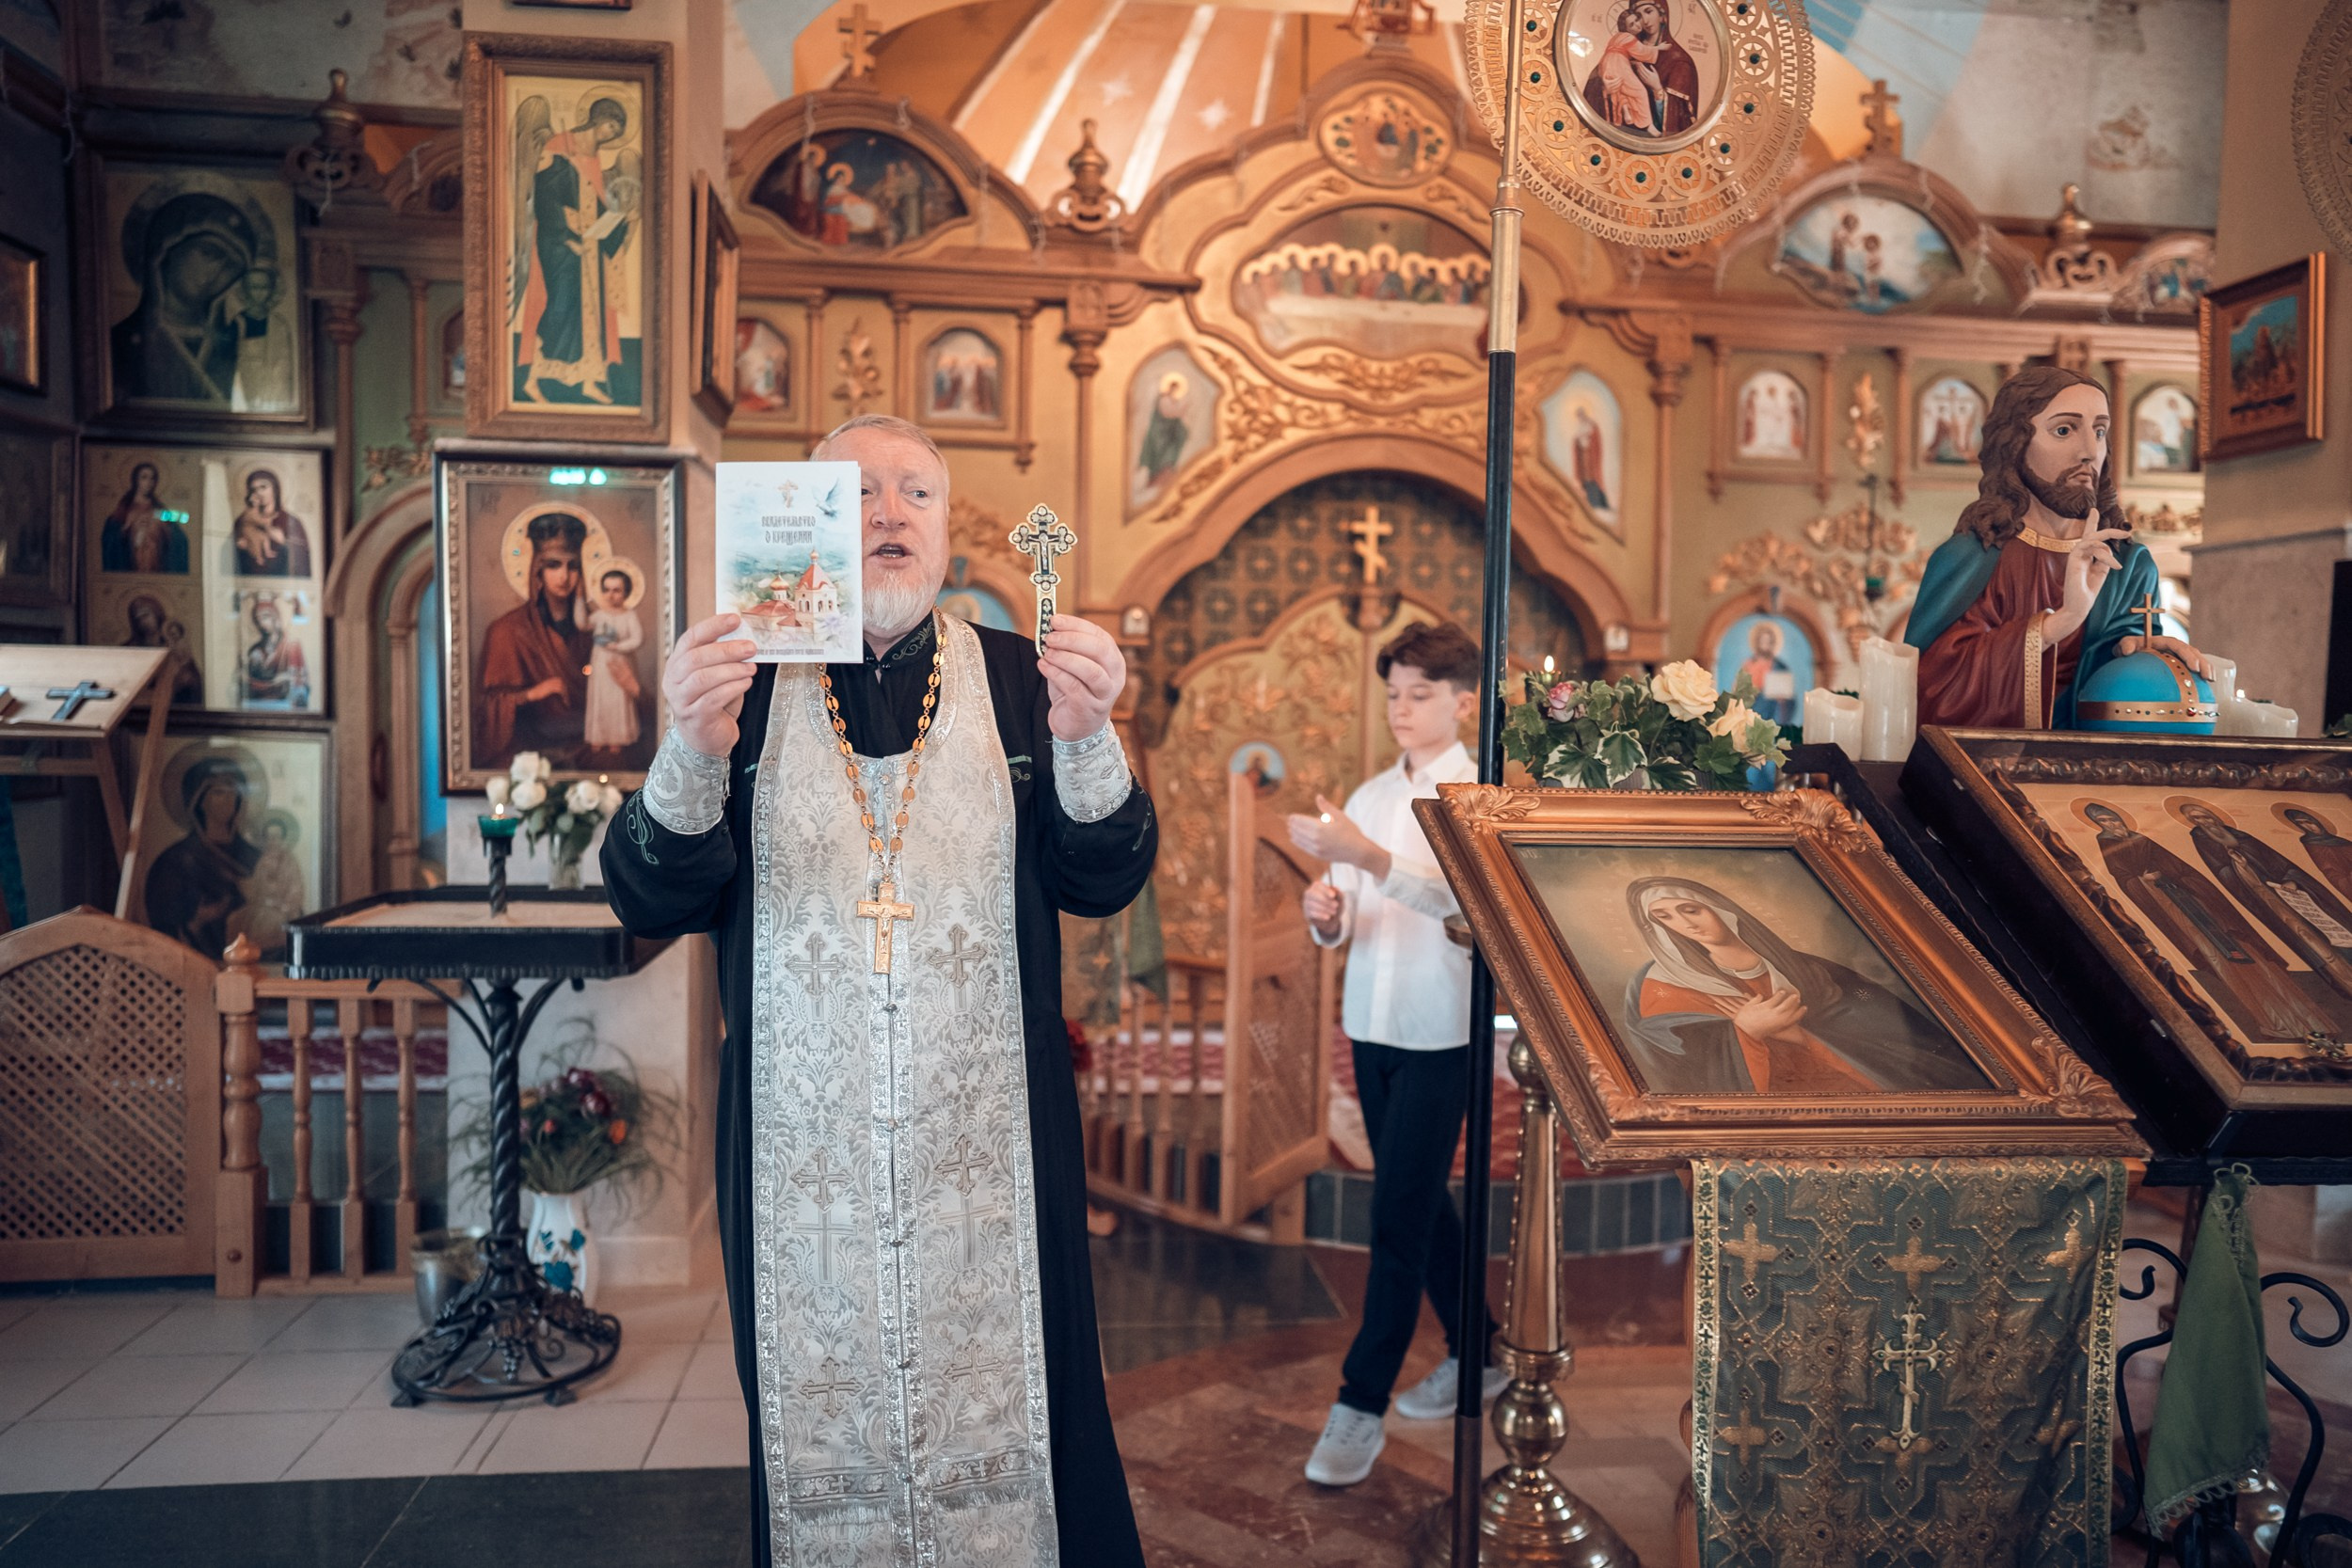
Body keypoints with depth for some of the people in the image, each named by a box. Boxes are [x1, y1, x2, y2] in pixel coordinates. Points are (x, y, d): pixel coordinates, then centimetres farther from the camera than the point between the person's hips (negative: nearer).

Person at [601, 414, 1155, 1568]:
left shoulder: (1018, 679, 2)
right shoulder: (745, 681, 2)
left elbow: (1104, 883, -5)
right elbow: (652, 905, -4)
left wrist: (1084, 739, -23)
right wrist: (693, 752, -22)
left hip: (987, 1148, 0)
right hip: (802, 1151, 1)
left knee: (1000, 1429, 9)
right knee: (817, 1431, 13)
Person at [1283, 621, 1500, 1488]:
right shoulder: (1370, 795, 10)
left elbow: (1465, 900, -25)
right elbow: (1345, 919, 11)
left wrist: (1368, 857, -36)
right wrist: (1326, 915, -12)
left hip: (1439, 1030, -6)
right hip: (1371, 1021, 7)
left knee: (1399, 1217, -5)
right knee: (1419, 1200, 16)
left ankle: (1362, 1403, 4)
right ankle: (1475, 1354, 34)